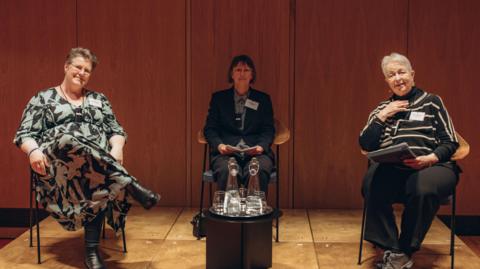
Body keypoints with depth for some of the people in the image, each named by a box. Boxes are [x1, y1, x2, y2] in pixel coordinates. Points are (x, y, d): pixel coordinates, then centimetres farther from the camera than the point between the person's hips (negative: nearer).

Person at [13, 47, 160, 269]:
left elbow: (116, 130, 15)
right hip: (57, 160, -2)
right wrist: (33, 151, -16)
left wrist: (116, 149, -8)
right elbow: (24, 134, 7)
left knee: (101, 178, -36)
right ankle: (132, 186, -42)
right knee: (70, 137, -38)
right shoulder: (42, 99, 15)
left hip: (100, 161, 2)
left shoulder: (98, 99, 23)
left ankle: (92, 249, -33)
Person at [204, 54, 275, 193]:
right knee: (226, 172, -35)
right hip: (226, 152, 0)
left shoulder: (263, 99, 17)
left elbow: (269, 130, 10)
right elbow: (210, 128, 11)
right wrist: (219, 145, -9)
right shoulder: (218, 98, 16)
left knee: (258, 172, -35)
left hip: (256, 152, 0)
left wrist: (261, 146, -11)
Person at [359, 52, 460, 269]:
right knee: (372, 184, -34)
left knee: (423, 189, -38)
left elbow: (450, 142, 7)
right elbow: (365, 145, 13)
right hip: (392, 168, 2)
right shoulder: (382, 109, 24)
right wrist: (382, 117, 3)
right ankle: (392, 250, -24)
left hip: (431, 166, -2)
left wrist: (431, 158, -13)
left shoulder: (431, 102, 15)